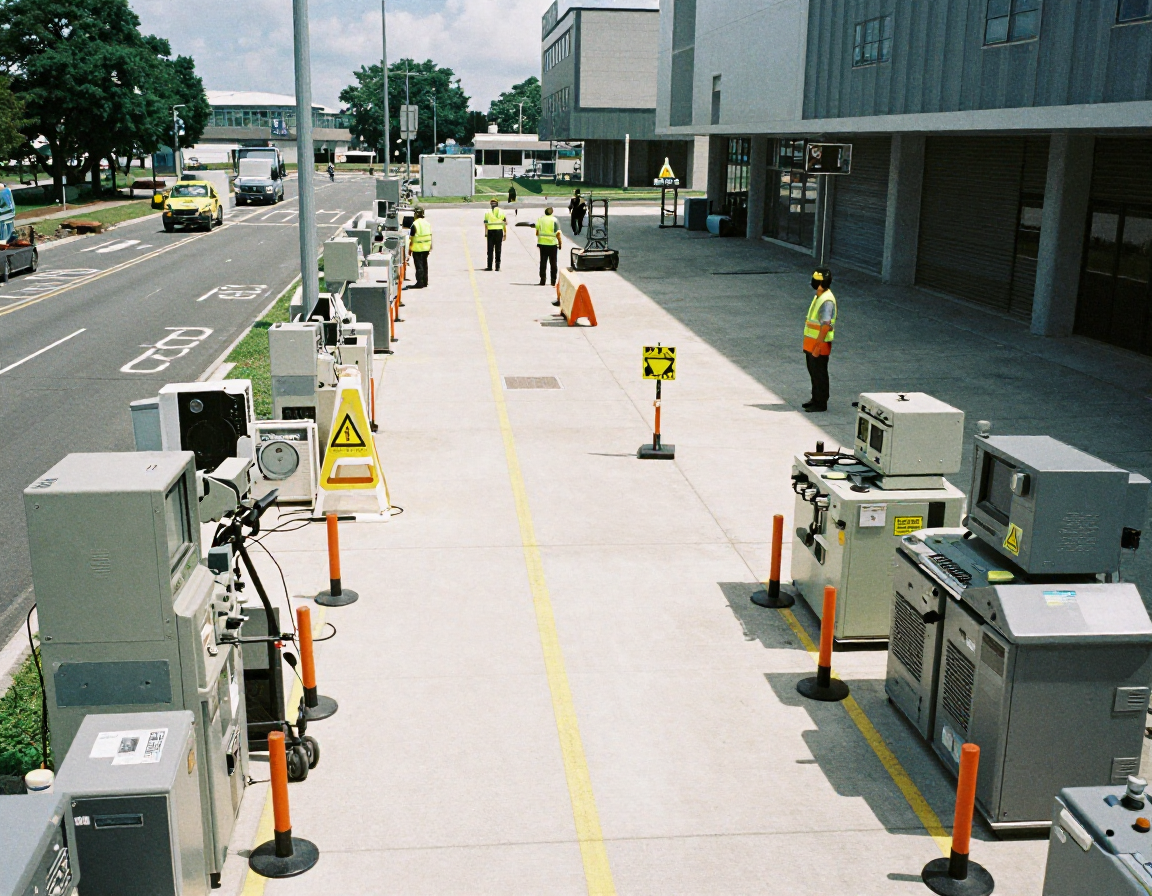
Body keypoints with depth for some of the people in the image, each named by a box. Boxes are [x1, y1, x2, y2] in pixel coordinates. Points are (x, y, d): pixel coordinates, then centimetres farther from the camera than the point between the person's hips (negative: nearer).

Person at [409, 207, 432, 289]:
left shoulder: (415, 224, -14)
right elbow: (430, 235, 12)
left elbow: (412, 238, -14)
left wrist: (410, 248, -7)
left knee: (419, 265, -2)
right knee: (424, 264, 16)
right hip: (426, 247, 7)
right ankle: (425, 281, 22)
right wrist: (431, 245, 20)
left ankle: (420, 283, -3)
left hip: (417, 248, -7)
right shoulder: (427, 222, 7)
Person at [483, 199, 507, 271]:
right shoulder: (501, 212, 5)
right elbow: (505, 223, 2)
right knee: (498, 250, 5)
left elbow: (486, 224, -3)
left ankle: (489, 266, -1)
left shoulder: (488, 212, 3)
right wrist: (505, 234, 6)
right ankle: (497, 266, 4)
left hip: (490, 232, 0)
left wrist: (486, 233, 0)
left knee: (490, 250, 4)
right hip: (499, 231, 1)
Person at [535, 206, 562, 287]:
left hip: (542, 243, 2)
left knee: (543, 262, 7)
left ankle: (542, 280, 3)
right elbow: (558, 233, -12)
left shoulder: (540, 219, 2)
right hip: (552, 244, -2)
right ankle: (553, 281, 7)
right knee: (553, 263, 7)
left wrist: (537, 241, 15)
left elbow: (537, 232, 4)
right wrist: (560, 242, -2)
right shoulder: (554, 220, -8)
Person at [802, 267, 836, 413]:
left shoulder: (827, 301, -22)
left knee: (819, 374, 0)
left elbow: (825, 326, -26)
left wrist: (818, 346, -26)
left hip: (820, 344, -10)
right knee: (813, 372, 19)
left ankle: (821, 404, 9)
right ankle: (816, 399, 31)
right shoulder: (818, 296, 10)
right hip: (811, 342, 10)